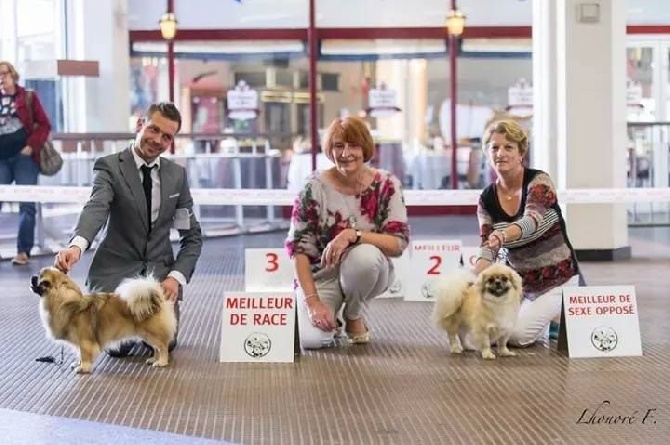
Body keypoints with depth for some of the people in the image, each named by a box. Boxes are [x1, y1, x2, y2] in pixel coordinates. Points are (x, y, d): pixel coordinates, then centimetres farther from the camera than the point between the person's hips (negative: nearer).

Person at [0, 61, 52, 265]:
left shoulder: (28, 97, 7)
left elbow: (44, 124, 2)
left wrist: (31, 146, -9)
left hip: (23, 157, -3)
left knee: (27, 204, -6)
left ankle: (23, 251, -3)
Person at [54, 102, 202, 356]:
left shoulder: (177, 175, 4)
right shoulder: (110, 166, -10)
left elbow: (192, 236, 8)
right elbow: (96, 208, -30)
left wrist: (176, 276, -9)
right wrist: (76, 246, -51)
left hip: (160, 271, 3)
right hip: (117, 269, -3)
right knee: (117, 345, -18)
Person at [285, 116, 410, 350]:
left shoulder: (386, 185, -9)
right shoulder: (315, 187, -12)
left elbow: (399, 243, -16)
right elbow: (298, 247, -12)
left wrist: (353, 235, -32)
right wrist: (313, 302, -21)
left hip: (367, 270, 1)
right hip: (320, 274, -1)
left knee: (365, 255, -36)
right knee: (313, 340, -27)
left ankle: (353, 315, -3)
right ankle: (329, 318, 12)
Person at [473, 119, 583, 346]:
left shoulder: (539, 182, -18)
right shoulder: (487, 199, -3)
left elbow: (531, 221, -36)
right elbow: (488, 248, -10)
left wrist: (502, 236, -58)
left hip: (556, 279, -6)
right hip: (519, 280, 6)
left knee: (517, 334, -20)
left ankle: (560, 317, 10)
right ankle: (543, 315, 19)